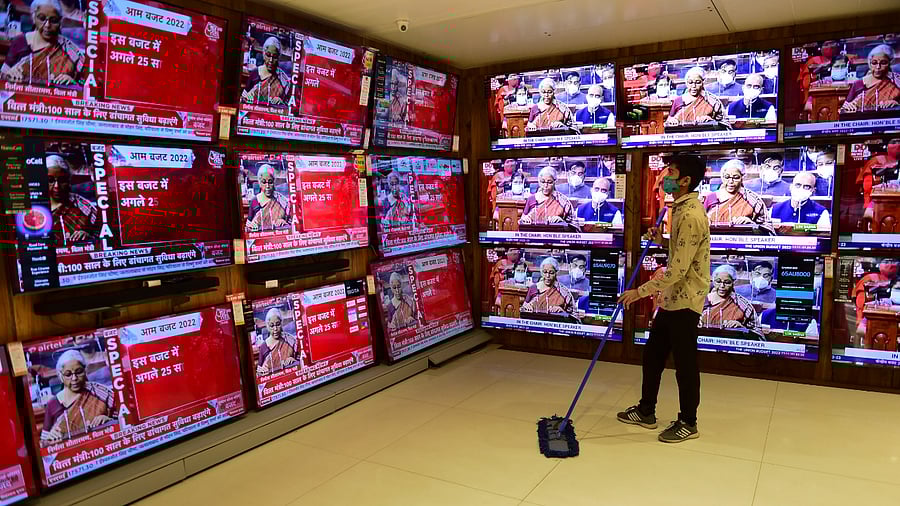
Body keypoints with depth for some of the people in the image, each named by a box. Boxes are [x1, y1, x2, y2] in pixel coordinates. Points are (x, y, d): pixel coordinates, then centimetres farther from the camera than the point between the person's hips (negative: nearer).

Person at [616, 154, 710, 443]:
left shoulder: (691, 215, -21)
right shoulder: (682, 209, 12)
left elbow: (678, 269, -25)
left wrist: (641, 291, -21)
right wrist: (662, 241, 6)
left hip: (685, 300, -10)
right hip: (672, 298, 10)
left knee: (684, 363, 4)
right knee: (652, 355, 16)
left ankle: (688, 423, 21)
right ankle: (646, 412, 30)